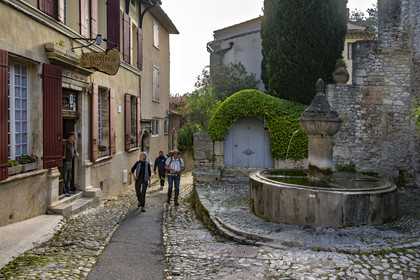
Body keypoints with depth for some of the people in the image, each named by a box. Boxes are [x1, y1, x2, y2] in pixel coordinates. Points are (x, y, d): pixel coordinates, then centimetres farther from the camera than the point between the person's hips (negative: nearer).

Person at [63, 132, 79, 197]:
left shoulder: (73, 144, 10)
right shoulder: (65, 143, -17)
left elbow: (75, 152, 19)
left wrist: (76, 154, -1)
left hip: (70, 162, 9)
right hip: (65, 162, -9)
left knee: (69, 177, 13)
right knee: (64, 178, -4)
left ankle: (68, 190, 20)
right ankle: (63, 191, 0)